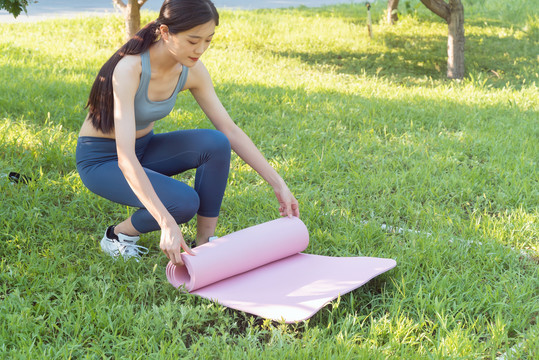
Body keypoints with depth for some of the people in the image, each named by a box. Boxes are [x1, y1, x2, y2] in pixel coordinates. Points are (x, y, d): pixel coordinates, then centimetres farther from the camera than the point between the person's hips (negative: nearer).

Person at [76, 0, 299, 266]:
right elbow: (125, 158, -39)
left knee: (216, 143, -21)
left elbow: (230, 131, -6)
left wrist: (278, 184, -11)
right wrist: (167, 224, -47)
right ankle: (119, 234, 0)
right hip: (101, 159, -6)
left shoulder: (192, 70, -12)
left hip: (143, 147, 6)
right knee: (184, 203, -29)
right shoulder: (130, 68, -32)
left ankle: (205, 242, -8)